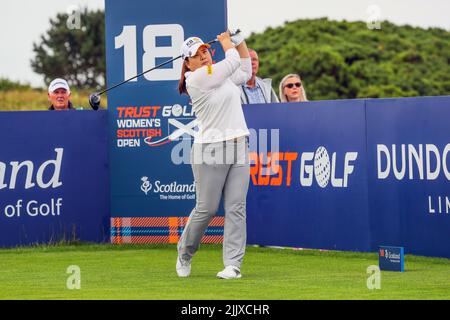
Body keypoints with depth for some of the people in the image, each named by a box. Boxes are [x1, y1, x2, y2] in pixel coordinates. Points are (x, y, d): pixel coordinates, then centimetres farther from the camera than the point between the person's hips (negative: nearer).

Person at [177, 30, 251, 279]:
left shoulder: (222, 75, 15)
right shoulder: (196, 79, -10)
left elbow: (245, 71, 31)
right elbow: (233, 62, -7)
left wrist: (239, 40, 24)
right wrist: (226, 42, 11)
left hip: (238, 147, 7)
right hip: (210, 150, -7)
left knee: (236, 207, -3)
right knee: (206, 209, -2)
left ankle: (233, 264, -4)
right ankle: (184, 254, 22)